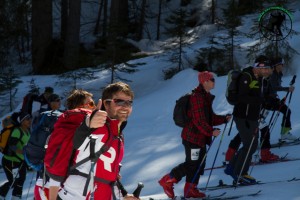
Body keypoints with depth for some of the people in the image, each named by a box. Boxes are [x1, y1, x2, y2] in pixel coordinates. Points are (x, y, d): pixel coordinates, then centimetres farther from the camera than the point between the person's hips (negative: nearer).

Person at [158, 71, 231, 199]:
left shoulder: (206, 97, 15)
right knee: (192, 163, -6)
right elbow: (199, 120, -22)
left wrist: (224, 119, 11)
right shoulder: (197, 97, -18)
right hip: (193, 137, -10)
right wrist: (210, 131, -21)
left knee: (199, 164, 10)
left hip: (200, 137, 10)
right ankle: (167, 181, 5)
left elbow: (210, 118, 21)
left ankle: (190, 189, 17)